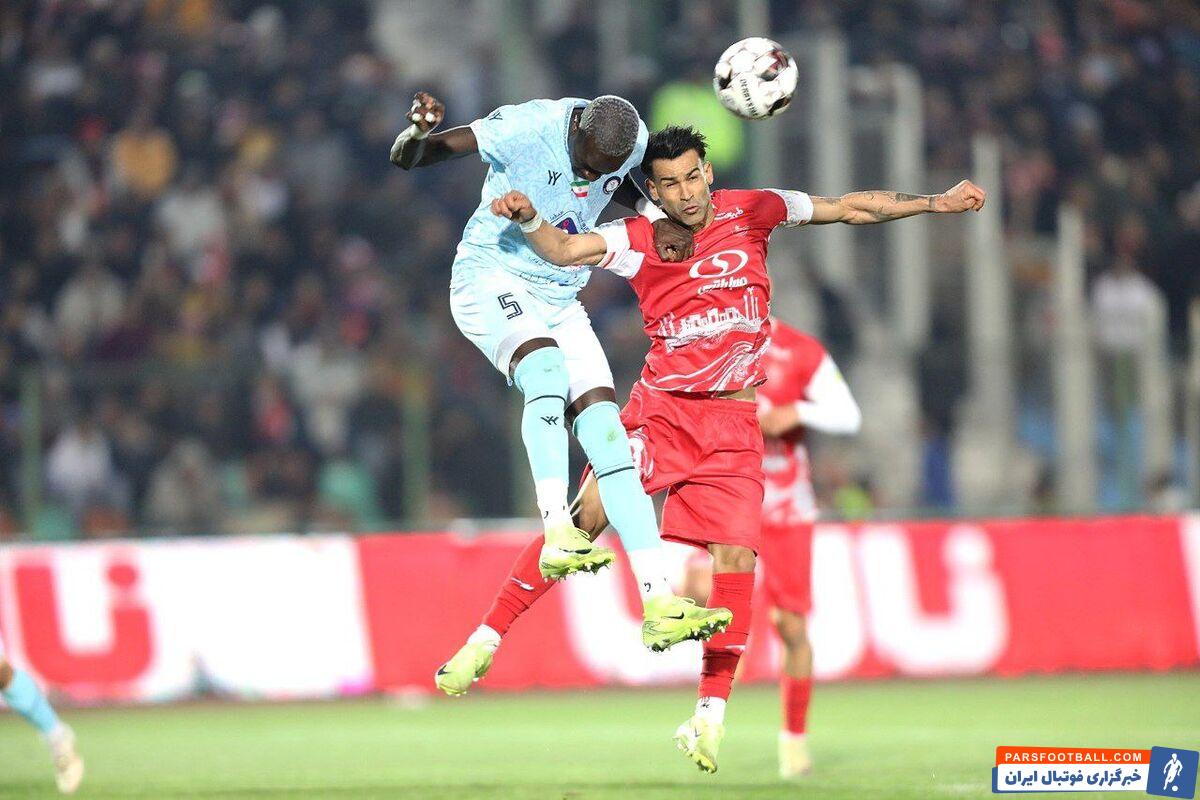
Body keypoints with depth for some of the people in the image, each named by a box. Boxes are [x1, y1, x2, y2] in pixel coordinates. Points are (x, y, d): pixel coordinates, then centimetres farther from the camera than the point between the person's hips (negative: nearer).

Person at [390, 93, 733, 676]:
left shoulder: (634, 143, -6)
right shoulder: (526, 129, -22)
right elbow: (405, 158, -22)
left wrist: (658, 219, 1)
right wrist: (420, 134, -46)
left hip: (559, 300, 5)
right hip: (490, 280, -5)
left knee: (607, 436, -7)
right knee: (545, 366, -36)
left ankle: (659, 607, -9)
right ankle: (557, 536, -40)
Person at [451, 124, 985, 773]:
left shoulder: (750, 212, 1)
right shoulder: (636, 239, -3)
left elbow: (851, 208, 9)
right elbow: (563, 251, -17)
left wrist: (937, 203, 7)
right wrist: (528, 219, -37)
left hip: (733, 418, 1)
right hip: (660, 405, -1)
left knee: (734, 555, -11)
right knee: (587, 514, -16)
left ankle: (711, 712, -3)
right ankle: (487, 638, -8)